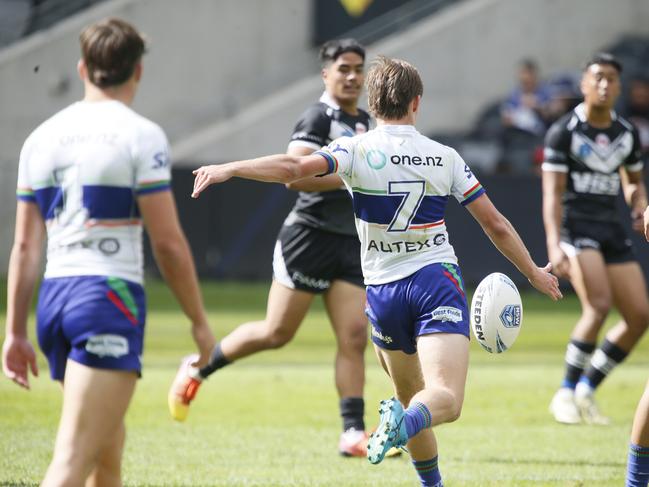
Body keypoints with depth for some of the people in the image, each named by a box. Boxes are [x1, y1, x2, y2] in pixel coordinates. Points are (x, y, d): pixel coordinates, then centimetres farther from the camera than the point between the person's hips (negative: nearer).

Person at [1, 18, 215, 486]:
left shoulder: (42, 137, 11)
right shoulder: (141, 136, -5)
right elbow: (168, 241, -7)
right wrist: (200, 322, 2)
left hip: (54, 298, 7)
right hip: (110, 296, -7)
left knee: (109, 442, 24)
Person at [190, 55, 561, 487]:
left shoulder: (357, 151, -3)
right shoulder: (445, 157, 3)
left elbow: (294, 168, -21)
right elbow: (496, 225, 8)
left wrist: (228, 169, -16)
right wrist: (534, 274, 20)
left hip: (383, 291, 1)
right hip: (438, 280, -1)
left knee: (412, 398, 20)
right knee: (445, 399, -16)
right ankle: (405, 422, -47)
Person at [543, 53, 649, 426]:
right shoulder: (564, 132, -5)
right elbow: (552, 194, -10)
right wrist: (554, 246, -21)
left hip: (612, 229, 6)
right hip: (576, 224, -6)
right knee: (599, 304, -25)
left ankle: (587, 390, 12)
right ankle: (566, 393, -11)